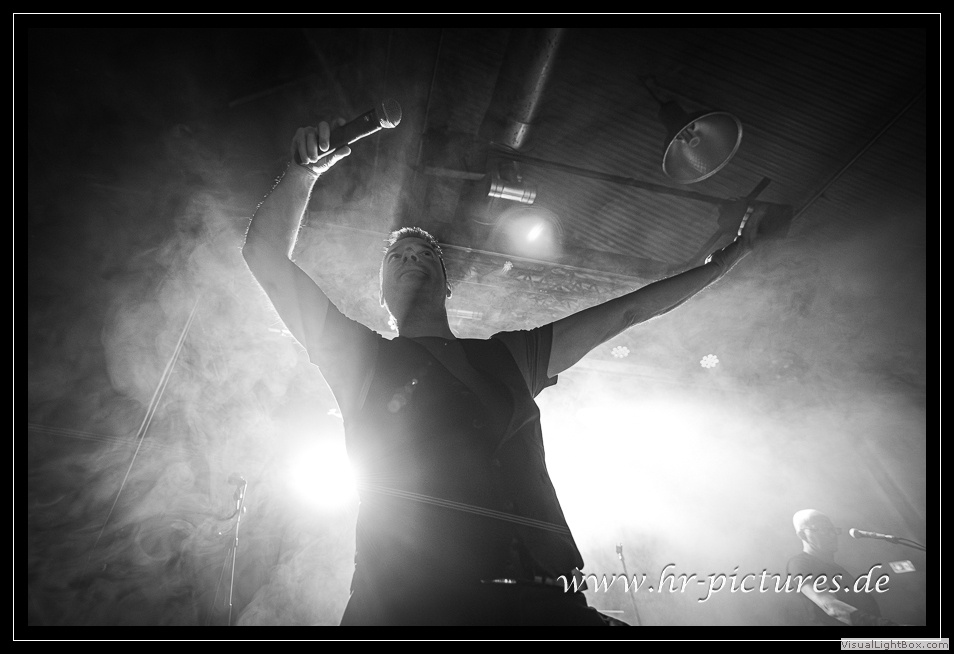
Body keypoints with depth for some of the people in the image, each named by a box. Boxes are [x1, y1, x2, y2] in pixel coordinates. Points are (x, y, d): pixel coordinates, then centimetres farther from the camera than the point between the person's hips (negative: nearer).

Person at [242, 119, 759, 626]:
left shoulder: (510, 355, 17)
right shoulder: (361, 358, 12)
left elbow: (628, 311, 24)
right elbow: (265, 255, 7)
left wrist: (725, 259, 32)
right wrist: (304, 170, -7)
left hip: (543, 601, 4)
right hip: (408, 603, -3)